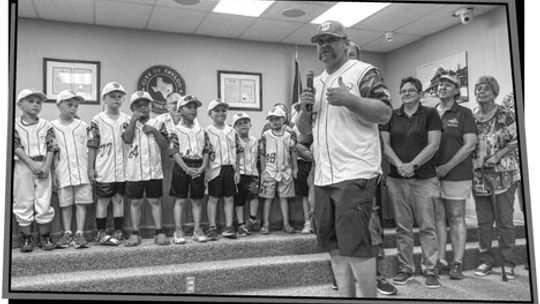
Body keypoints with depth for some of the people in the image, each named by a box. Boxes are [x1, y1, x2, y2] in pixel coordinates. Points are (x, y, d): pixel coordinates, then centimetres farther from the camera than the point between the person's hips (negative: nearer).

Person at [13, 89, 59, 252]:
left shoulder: (46, 125, 5)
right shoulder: (14, 125, 1)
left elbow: (51, 147, 0)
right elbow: (16, 147, -7)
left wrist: (46, 166, -12)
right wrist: (31, 164, -16)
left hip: (42, 167, 1)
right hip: (23, 166, -1)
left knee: (44, 202, 2)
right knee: (23, 202, 3)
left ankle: (45, 237, 13)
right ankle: (26, 238, 14)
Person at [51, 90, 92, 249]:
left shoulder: (82, 126, 7)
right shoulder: (52, 127, 4)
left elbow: (89, 148, 8)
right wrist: (53, 173, 0)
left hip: (82, 171, 0)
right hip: (63, 173, 0)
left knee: (81, 203, -1)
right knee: (65, 203, 6)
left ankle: (79, 234, 3)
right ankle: (67, 233, 15)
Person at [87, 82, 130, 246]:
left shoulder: (127, 119, 8)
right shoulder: (97, 120, -2)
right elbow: (92, 146, -2)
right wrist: (91, 168, -5)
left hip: (122, 169, 3)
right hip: (104, 170, -3)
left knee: (119, 199, 9)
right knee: (103, 200, 5)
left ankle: (118, 232, 17)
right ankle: (101, 233, 16)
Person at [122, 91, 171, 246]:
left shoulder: (158, 124, 7)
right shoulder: (129, 124, 7)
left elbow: (165, 145, 0)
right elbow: (127, 139, -13)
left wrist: (154, 131, -11)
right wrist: (134, 120, -14)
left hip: (154, 170, 0)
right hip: (134, 171, 0)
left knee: (155, 201, 4)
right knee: (135, 202, 6)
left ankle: (159, 232, 10)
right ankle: (135, 233, 14)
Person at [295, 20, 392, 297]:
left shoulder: (364, 72, 0)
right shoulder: (316, 83, 20)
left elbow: (385, 113, -9)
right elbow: (303, 129, 20)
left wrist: (349, 99, -20)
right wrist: (305, 108, 0)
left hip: (354, 174, -7)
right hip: (323, 177, 7)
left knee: (354, 244, -7)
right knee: (333, 245, 12)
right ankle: (346, 295, 24)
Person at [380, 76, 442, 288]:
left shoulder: (430, 114, 4)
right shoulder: (391, 116, 12)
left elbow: (433, 145, -5)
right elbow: (385, 145, 5)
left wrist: (413, 165, -15)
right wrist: (399, 164, -12)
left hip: (424, 178, -2)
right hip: (396, 179, 3)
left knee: (427, 226, -2)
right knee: (402, 227, 7)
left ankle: (430, 270, 8)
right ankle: (405, 268, 16)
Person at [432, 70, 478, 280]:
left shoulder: (463, 113, 2)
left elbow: (470, 145, -6)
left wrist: (447, 166, -13)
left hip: (456, 174, -3)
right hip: (432, 174, 4)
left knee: (456, 218, 0)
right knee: (438, 217, 6)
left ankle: (457, 264, 6)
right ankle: (440, 261, 13)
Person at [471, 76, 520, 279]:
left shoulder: (505, 114, -1)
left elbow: (517, 140, -5)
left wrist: (497, 155, -15)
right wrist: (475, 159, 0)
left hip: (503, 174, -3)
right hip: (479, 176, 4)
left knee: (505, 220, 0)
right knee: (483, 221, 7)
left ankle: (508, 263, 11)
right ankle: (486, 260, 18)